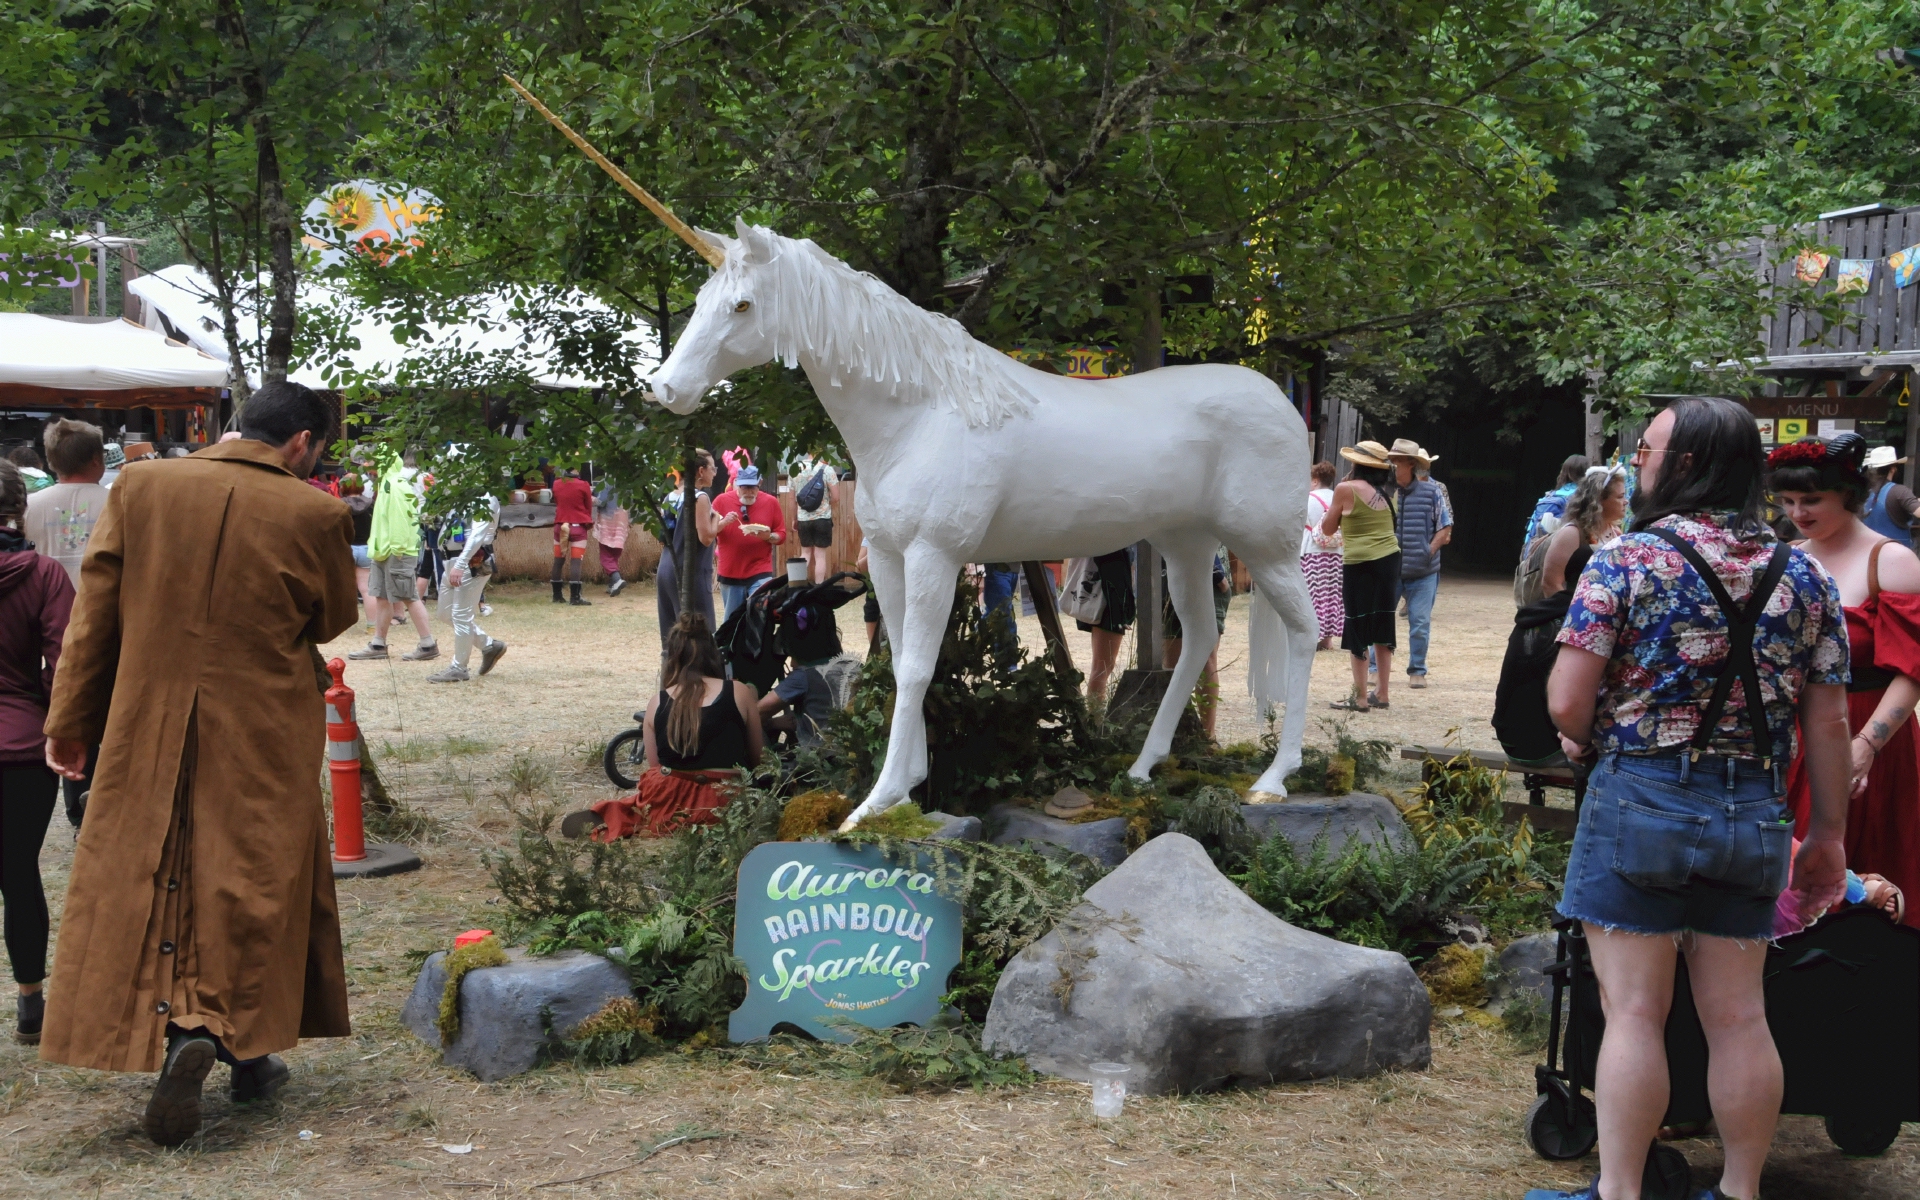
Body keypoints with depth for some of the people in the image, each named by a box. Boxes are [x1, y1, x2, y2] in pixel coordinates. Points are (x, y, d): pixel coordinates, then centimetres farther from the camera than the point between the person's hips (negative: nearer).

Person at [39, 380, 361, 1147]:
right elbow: (333, 621, 2)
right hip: (263, 741, -2)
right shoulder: (313, 515, -10)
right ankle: (245, 1045, 8)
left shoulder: (141, 487, -2)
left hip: (149, 732, 2)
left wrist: (71, 720, 7)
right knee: (249, 883, 10)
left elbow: (94, 611, 0)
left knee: (146, 881, 13)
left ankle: (180, 1032, 4)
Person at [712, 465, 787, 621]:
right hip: (730, 572, 1)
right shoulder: (722, 501, 0)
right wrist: (723, 523, -18)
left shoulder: (771, 503, 0)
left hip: (760, 573, -1)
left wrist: (768, 536, -18)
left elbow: (781, 535, 4)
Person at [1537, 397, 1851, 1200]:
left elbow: (1567, 703, -13)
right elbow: (1829, 724, 5)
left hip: (1640, 800, -4)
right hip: (1752, 815, 5)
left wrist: (1587, 742, 9)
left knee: (1634, 1012, -1)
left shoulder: (1626, 560, -9)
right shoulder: (1803, 577, 5)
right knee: (1738, 1015, 11)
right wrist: (1829, 834, 14)